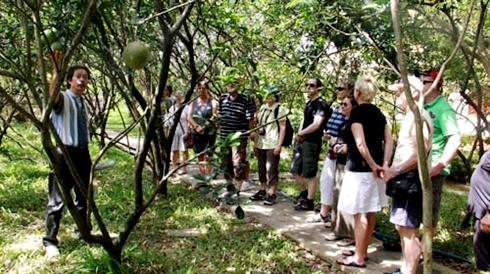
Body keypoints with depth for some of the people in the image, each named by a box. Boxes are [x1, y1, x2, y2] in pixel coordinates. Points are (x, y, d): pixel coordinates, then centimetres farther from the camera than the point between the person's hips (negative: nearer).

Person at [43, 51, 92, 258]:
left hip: (82, 153, 8)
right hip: (65, 153, -7)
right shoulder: (63, 98, -9)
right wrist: (56, 71, -50)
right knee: (57, 200, -4)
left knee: (83, 196, 19)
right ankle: (50, 242, 6)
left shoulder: (83, 102, 14)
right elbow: (52, 93, -35)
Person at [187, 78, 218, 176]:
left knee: (207, 157, -11)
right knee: (200, 158, 9)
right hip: (196, 134, 5)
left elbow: (214, 117, -11)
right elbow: (189, 117, 4)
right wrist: (196, 127, -14)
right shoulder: (193, 103, 14)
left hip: (209, 133, -5)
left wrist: (204, 127, -22)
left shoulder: (213, 102, 1)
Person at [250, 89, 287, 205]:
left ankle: (272, 194, 5)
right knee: (261, 168, 13)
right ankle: (262, 191, 25)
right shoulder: (262, 107, 12)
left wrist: (279, 145, -15)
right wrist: (255, 142, 15)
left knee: (271, 170, -2)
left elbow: (283, 128, -10)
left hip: (273, 145, -7)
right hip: (261, 144, 7)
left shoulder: (279, 109, -8)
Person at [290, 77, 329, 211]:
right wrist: (299, 133, 3)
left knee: (310, 174, 0)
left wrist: (301, 133, -11)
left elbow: (316, 124, -24)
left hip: (312, 142, -9)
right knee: (295, 169, 16)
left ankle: (309, 202, 10)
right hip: (302, 141, 9)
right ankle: (304, 192, 34)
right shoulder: (309, 103, 15)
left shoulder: (320, 103, -14)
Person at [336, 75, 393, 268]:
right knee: (369, 213, 15)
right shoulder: (378, 113, 10)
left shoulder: (357, 112, -13)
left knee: (359, 214, -1)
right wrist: (384, 164, 0)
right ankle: (362, 251, 27)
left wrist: (373, 165, -14)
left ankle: (358, 258, 7)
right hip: (374, 168, 8)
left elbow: (360, 143, -21)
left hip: (360, 169, -8)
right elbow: (389, 141, 6)